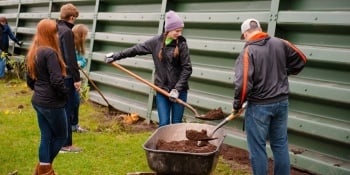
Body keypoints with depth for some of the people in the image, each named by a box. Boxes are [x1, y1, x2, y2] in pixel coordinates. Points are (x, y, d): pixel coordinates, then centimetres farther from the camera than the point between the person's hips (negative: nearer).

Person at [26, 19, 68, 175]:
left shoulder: (34, 52, 9)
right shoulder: (50, 52, -19)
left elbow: (29, 80, 15)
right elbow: (56, 80, -24)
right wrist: (65, 93, -7)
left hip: (38, 101, 8)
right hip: (52, 103, -8)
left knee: (46, 137, 14)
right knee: (61, 136, 9)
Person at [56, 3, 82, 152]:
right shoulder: (67, 32, -17)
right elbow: (70, 57, -19)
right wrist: (76, 78, -15)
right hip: (65, 76, -9)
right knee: (66, 110, -2)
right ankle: (66, 144, 3)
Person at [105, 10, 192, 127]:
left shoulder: (181, 44, -6)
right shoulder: (156, 42, 1)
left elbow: (187, 69, -8)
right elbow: (136, 49, 10)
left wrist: (177, 89, -14)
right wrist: (115, 56, 9)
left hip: (179, 90, -2)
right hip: (162, 89, 2)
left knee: (176, 124, 4)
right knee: (163, 124, 1)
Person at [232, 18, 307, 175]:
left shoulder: (248, 51, -17)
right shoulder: (280, 43, -1)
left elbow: (243, 84, -23)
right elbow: (301, 59, 11)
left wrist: (237, 105, -7)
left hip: (259, 105, -5)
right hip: (281, 102, 6)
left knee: (257, 148, 6)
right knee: (280, 144, 16)